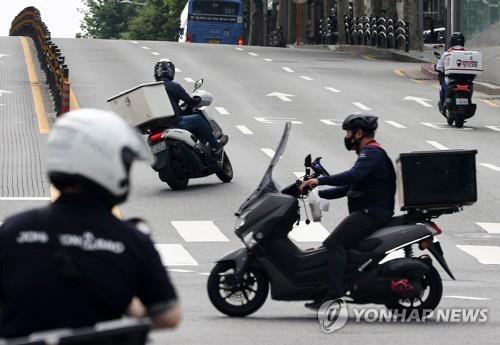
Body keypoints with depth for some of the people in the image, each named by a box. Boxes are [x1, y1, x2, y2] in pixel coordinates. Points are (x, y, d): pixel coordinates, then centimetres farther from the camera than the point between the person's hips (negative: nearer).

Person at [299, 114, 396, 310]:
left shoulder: (371, 153, -8)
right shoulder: (370, 153, 26)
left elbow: (353, 176, -27)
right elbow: (347, 188, 27)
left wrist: (320, 181, -25)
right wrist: (317, 193, 20)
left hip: (371, 213, -11)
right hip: (367, 213, 11)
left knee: (333, 243, -23)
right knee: (336, 244, 13)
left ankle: (334, 293, -33)